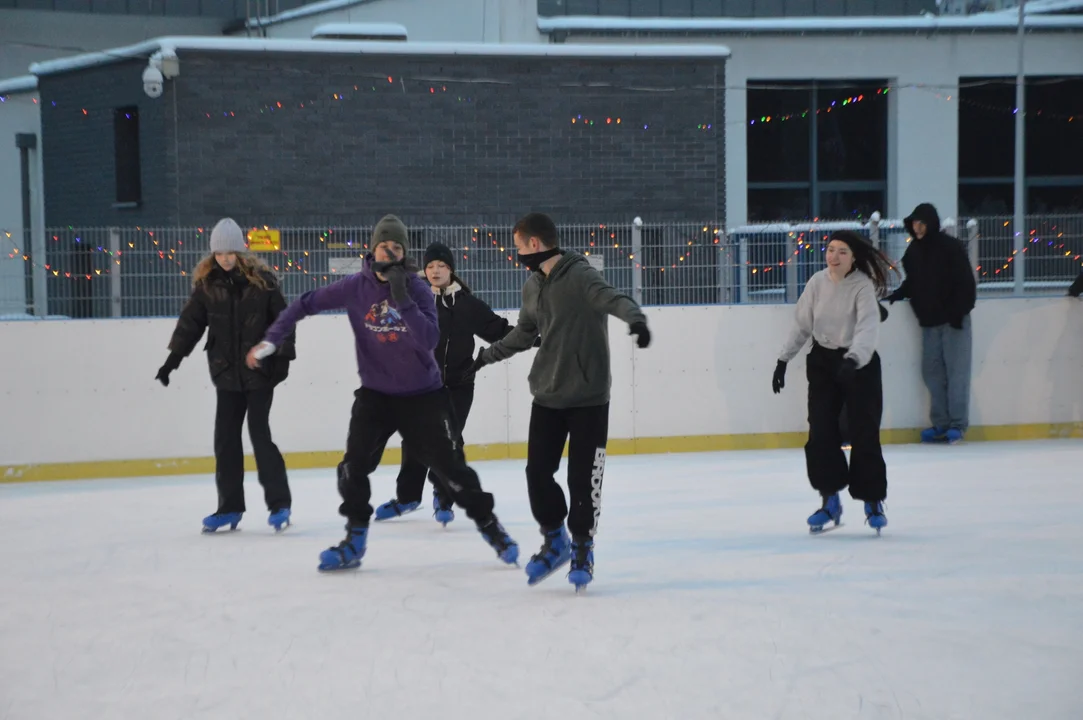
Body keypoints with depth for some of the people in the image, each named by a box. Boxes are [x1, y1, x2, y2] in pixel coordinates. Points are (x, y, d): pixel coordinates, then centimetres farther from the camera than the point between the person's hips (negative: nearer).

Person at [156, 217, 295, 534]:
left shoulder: (262, 280, -7)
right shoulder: (206, 283, 2)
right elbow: (191, 322, 5)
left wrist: (283, 356, -11)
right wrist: (173, 358, 2)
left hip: (260, 371, -4)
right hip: (227, 372, 4)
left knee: (260, 434, -6)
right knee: (225, 438, 4)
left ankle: (279, 503, 2)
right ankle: (229, 507, 13)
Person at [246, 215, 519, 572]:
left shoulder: (418, 288, -12)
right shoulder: (355, 287, -9)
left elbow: (429, 340, -24)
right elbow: (306, 303, 0)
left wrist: (403, 300, -33)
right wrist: (271, 339, -7)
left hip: (422, 394, -1)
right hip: (375, 394, 1)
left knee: (450, 466, -3)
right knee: (354, 465, -11)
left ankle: (490, 527, 15)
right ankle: (355, 539, 5)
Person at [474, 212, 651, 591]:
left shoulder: (580, 276, -14)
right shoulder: (533, 286, 9)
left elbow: (614, 299, -31)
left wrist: (635, 317, -53)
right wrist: (486, 355, 36)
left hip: (589, 396, -6)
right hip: (547, 396, 6)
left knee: (583, 477, -2)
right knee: (537, 472, 3)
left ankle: (582, 547, 17)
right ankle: (554, 540, 24)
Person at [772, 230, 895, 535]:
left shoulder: (863, 286, -17)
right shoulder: (817, 283, -3)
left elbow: (868, 327, -30)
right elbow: (801, 325, 7)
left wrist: (853, 359, -45)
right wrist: (783, 359, 6)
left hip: (859, 364, -4)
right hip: (822, 362, 4)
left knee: (864, 435, -2)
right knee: (820, 433, -2)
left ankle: (873, 501, 14)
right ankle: (830, 501, 11)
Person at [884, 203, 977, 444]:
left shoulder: (951, 247, -11)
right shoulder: (913, 251, 8)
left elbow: (966, 283, -12)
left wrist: (959, 312, -16)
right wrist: (898, 295, 0)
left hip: (952, 319, -6)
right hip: (929, 320, 6)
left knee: (956, 371, -4)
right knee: (932, 372, 6)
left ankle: (958, 424, 0)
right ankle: (941, 423, 12)